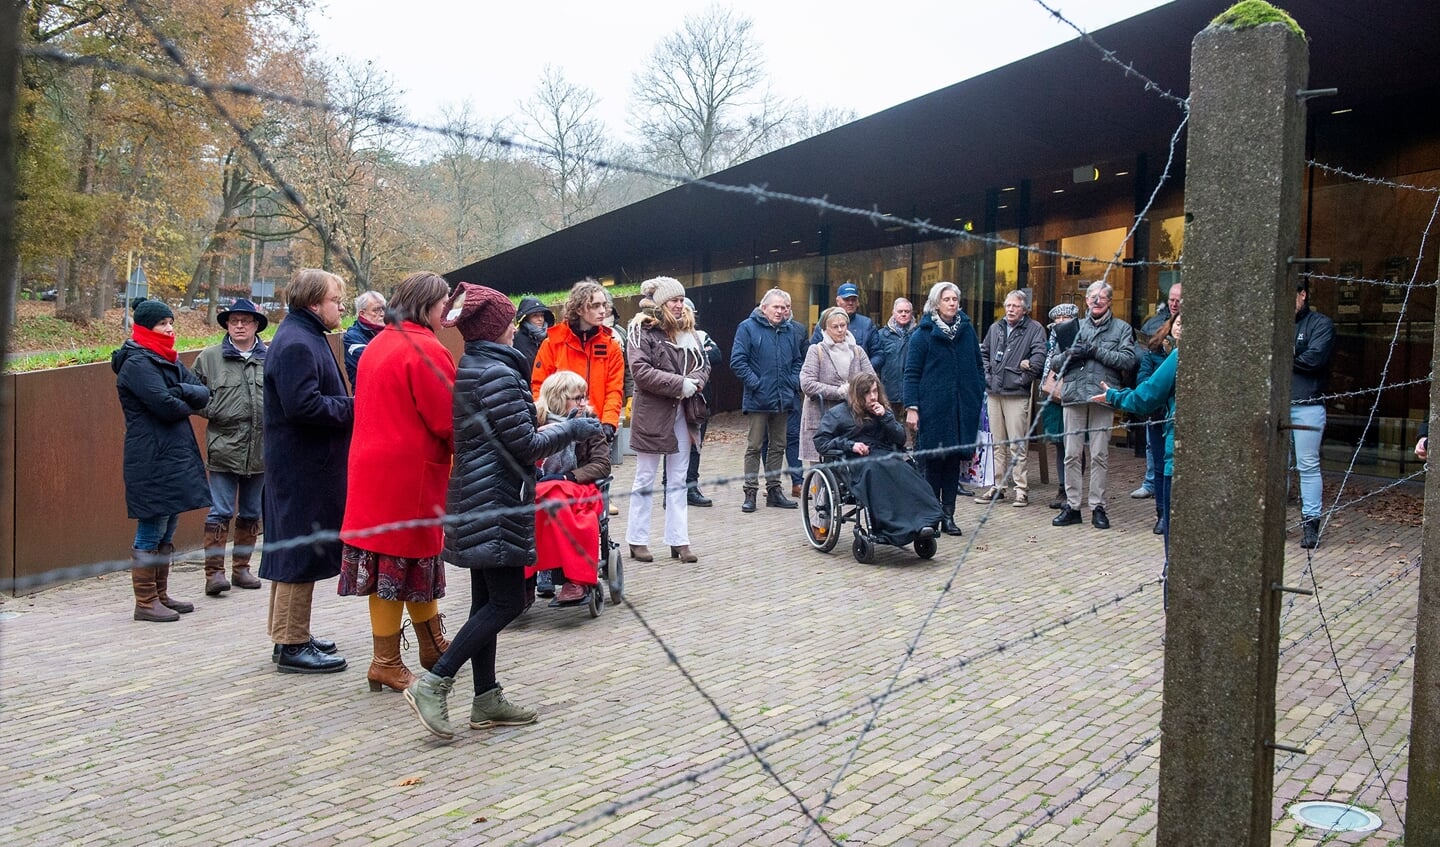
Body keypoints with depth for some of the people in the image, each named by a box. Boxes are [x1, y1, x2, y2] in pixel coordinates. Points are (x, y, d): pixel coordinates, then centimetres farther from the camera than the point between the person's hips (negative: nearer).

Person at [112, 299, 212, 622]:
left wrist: (179, 391, -14)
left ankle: (160, 595, 23)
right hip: (151, 459, -9)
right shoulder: (137, 363, -10)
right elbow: (165, 405, -20)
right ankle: (145, 602, 4)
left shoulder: (171, 361, 16)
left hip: (175, 455, 9)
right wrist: (188, 405, 0)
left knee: (166, 532, 14)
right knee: (150, 533, -3)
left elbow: (203, 394, 6)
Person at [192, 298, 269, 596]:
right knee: (220, 512, -4)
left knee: (251, 513, 13)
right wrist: (212, 410, -7)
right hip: (223, 447, -2)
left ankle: (241, 568, 25)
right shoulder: (209, 357, 3)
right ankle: (214, 571, 2)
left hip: (260, 449, 2)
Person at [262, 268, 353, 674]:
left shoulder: (305, 337, 16)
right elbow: (303, 405, -26)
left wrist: (349, 404, 6)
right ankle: (291, 645, 5)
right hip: (303, 468, -11)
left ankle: (293, 633, 28)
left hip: (302, 465, 11)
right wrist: (352, 408, -16)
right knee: (302, 553, -3)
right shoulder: (296, 344, -17)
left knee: (294, 550, 17)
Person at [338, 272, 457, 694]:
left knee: (415, 555, 15)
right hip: (409, 472, -9)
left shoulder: (377, 346, 13)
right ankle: (386, 663, 8)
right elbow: (447, 420, -16)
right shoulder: (426, 350, -15)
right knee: (404, 558, 0)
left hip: (373, 466, 9)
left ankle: (433, 647, 28)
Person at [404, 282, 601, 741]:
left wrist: (540, 430, 18)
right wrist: (573, 430, -4)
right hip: (498, 502, -10)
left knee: (488, 601, 13)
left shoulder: (467, 370, 13)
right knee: (507, 601, -5)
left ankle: (486, 699, 19)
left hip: (475, 499, 10)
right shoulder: (498, 374, -16)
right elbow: (525, 446, -16)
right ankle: (434, 684, -7)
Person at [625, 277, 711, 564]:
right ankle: (637, 540, 13)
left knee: (678, 481, 10)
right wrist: (679, 384, -19)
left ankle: (678, 540, 15)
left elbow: (704, 364, 12)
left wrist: (694, 382, -10)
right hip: (652, 413, -6)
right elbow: (641, 371, -17)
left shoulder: (688, 331, 12)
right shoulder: (643, 330, -8)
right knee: (645, 480, 5)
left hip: (683, 413, 6)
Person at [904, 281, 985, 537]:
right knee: (933, 461, 1)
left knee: (954, 461, 7)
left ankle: (948, 515, 14)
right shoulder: (924, 333, -2)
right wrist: (911, 407, -10)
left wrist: (977, 396, 6)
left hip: (962, 408, 4)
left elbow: (978, 367, 16)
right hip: (933, 408, -3)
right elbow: (912, 372, -3)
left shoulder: (967, 330, 9)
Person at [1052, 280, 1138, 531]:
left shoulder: (1121, 328, 10)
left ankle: (1098, 507, 8)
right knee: (1072, 454, 2)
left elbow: (1129, 360, -5)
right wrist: (1070, 354, -8)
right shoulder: (1075, 326, 17)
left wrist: (1097, 351, -10)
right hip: (1074, 396, 2)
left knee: (1100, 455, 1)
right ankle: (1071, 506, 8)